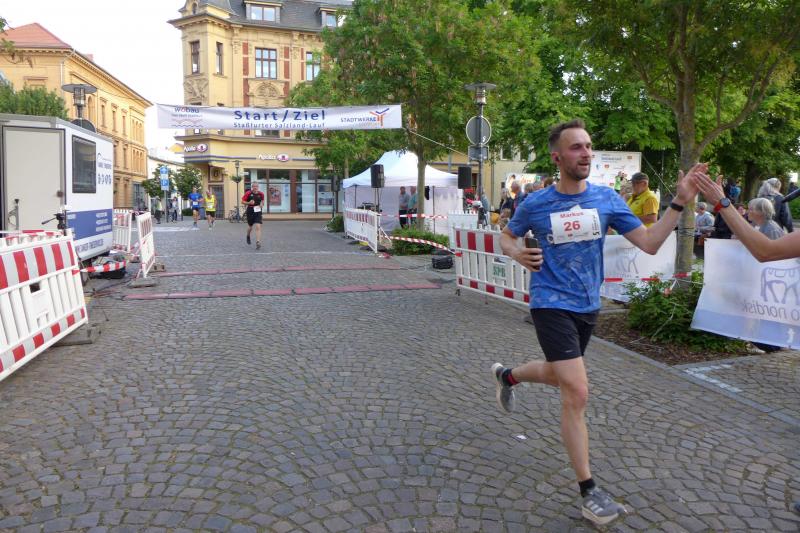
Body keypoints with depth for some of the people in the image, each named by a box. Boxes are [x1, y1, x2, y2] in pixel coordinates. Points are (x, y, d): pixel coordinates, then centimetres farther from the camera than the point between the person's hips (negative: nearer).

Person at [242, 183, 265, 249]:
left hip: (258, 212, 0)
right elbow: (242, 201, -2)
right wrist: (249, 203, -20)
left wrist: (262, 204, -3)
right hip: (250, 212, 0)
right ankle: (248, 236, 49)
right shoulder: (248, 193, -8)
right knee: (250, 227, 15)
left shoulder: (261, 194, -1)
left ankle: (258, 243, -15)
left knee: (258, 227, -14)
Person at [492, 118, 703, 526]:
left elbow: (649, 244, -5)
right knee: (577, 393, -12)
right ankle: (588, 491, 3)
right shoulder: (535, 204, -8)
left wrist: (679, 203, -15)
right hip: (551, 306, -5)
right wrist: (517, 254, -13)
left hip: (587, 307, 5)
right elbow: (506, 236, 9)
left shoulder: (607, 199, -3)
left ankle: (505, 375, 56)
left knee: (558, 377, 23)